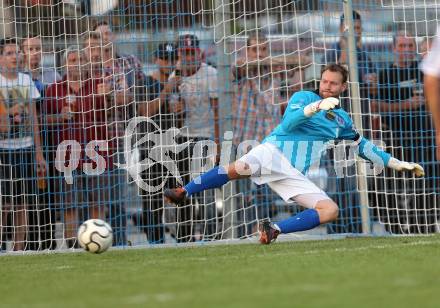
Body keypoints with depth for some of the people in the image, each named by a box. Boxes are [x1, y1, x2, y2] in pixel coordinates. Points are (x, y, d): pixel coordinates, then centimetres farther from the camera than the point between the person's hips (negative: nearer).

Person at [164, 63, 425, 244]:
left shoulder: (342, 119, 24)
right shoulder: (304, 97, 8)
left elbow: (364, 147, 31)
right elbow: (289, 123, -10)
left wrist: (397, 164, 27)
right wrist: (315, 107, -26)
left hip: (295, 175, 5)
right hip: (274, 151, -5)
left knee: (331, 210, -17)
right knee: (239, 169, -36)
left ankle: (274, 230, -22)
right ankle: (184, 192, -25)